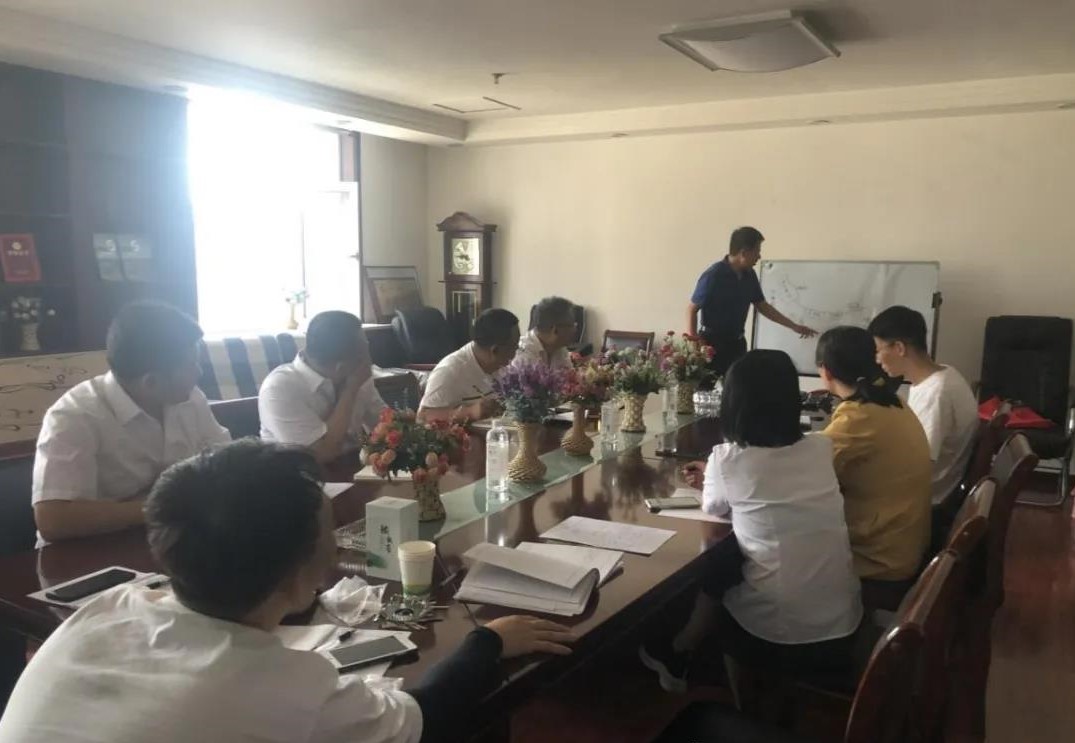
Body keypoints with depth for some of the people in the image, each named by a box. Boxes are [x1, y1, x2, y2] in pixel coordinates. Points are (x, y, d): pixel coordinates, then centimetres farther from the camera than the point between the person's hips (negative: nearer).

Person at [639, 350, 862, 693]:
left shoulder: (727, 459, -12)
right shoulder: (821, 448, 0)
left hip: (775, 635, -4)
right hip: (842, 629, 4)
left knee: (715, 563, 21)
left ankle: (677, 656, 40)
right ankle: (680, 654, 37)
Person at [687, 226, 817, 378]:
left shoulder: (749, 275, 3)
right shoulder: (713, 275, -17)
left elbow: (762, 306, 15)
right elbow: (692, 310, -12)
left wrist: (794, 326, 16)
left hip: (737, 343, 7)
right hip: (712, 343, -6)